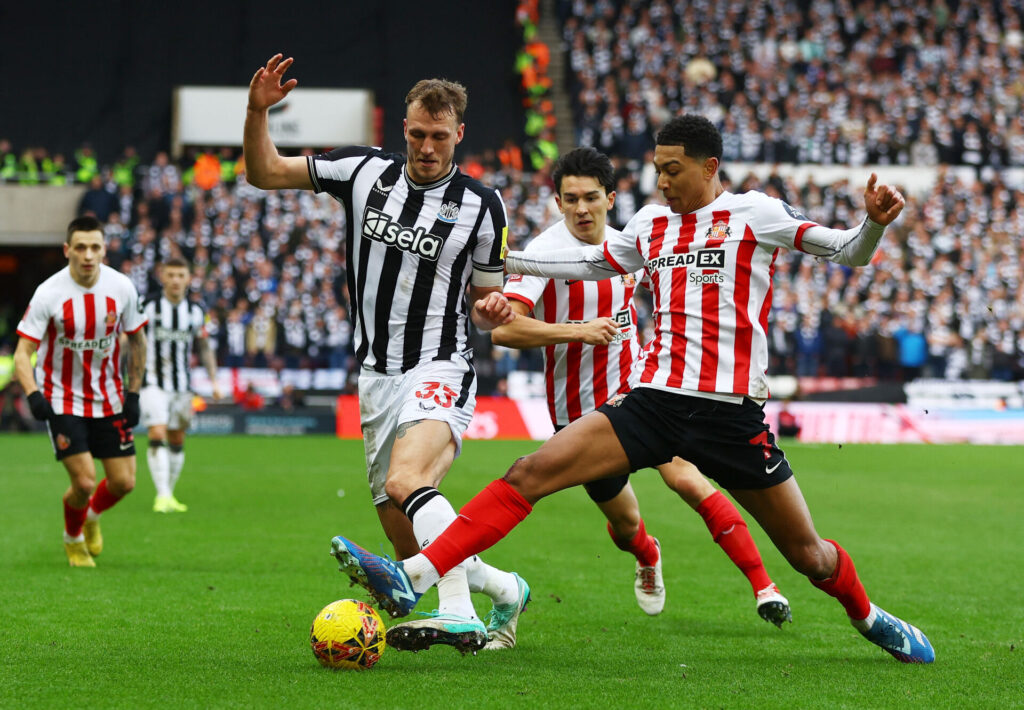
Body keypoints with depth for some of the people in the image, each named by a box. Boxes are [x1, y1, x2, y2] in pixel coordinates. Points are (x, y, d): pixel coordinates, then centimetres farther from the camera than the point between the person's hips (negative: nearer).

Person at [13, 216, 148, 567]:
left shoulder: (121, 288, -9)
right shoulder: (49, 293, -18)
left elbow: (137, 341, 6)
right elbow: (22, 353, -16)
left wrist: (133, 394, 2)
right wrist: (33, 394, -33)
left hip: (109, 399, 3)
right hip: (62, 399, -3)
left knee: (123, 482, 1)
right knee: (84, 483, -11)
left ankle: (92, 517, 36)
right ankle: (72, 538, 21)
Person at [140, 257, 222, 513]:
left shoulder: (195, 312, 5)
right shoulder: (148, 307, -7)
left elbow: (204, 348, 14)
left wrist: (214, 380, 6)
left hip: (182, 385, 4)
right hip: (153, 383, -4)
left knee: (177, 442, 9)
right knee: (157, 437, -17)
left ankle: (169, 495, 22)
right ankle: (162, 495, -20)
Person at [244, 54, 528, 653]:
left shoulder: (482, 205, -2)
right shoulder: (364, 171, 3)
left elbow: (486, 302, 8)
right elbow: (266, 173, 8)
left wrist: (494, 310, -16)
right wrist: (258, 111, -8)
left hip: (440, 372, -5)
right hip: (377, 377, 5)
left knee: (406, 481, -34)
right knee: (410, 546, 6)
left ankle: (458, 614, -43)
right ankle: (505, 591, 30)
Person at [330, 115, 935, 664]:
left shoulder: (755, 213, -1)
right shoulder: (651, 223, 15)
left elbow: (848, 253, -3)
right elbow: (591, 263, 32)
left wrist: (875, 222, -24)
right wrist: (506, 260, 31)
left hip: (732, 413, -4)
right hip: (656, 400, 4)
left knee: (808, 554, 5)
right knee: (532, 472, -13)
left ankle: (870, 618, 37)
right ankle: (412, 578, -21)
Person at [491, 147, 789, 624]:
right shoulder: (546, 252, -18)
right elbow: (503, 329, -29)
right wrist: (578, 331, -34)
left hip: (639, 387, 2)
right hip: (580, 407, -2)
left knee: (687, 479, -18)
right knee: (624, 521, 10)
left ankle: (763, 586, -16)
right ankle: (648, 559, 48)